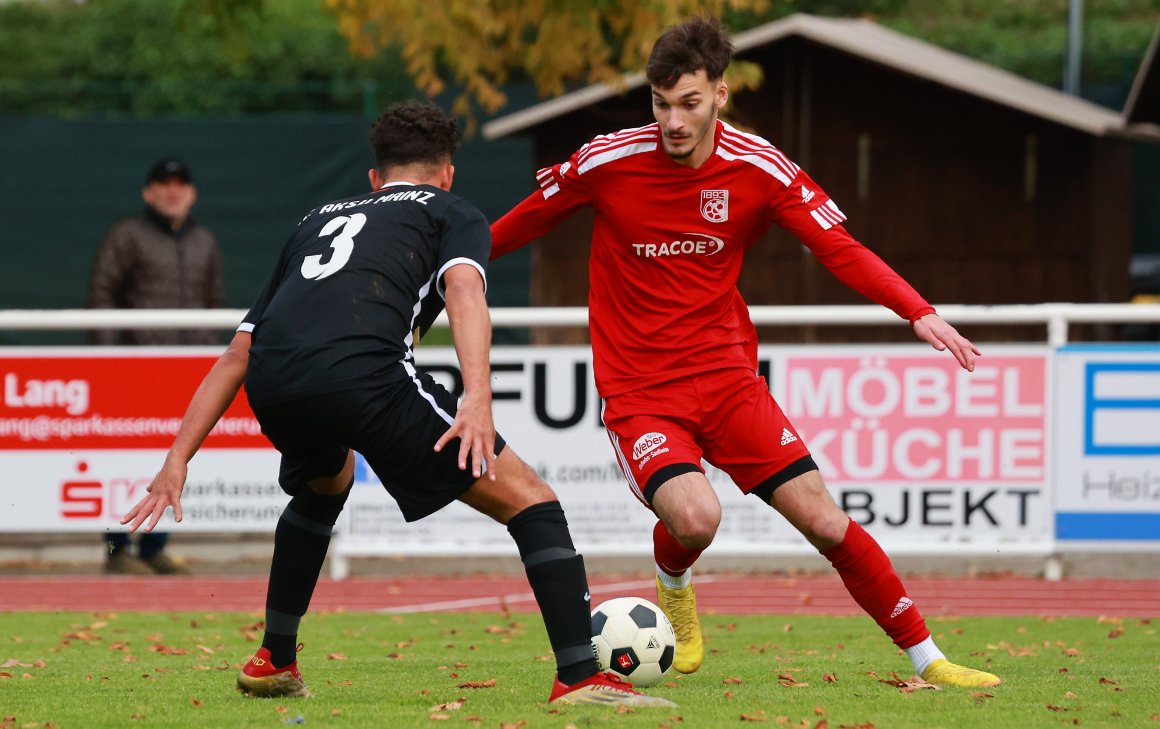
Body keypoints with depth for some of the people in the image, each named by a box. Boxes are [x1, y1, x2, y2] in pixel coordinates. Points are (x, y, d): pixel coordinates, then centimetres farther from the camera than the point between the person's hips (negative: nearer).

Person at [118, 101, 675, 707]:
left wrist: (177, 462, 33)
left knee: (324, 485, 40)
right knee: (527, 499, 5)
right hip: (362, 374, -5)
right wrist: (477, 399, -16)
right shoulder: (454, 213, 24)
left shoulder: (319, 220, 38)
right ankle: (580, 677, -8)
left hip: (270, 385, 6)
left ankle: (273, 660, 42)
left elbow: (236, 356, 34)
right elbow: (462, 288, -1)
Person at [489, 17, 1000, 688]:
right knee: (695, 516, -28)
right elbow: (523, 224, 8)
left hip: (728, 378, 2)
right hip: (639, 392, -2)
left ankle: (926, 658, 8)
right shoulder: (605, 163, -10)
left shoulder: (760, 169, -7)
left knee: (823, 519, -7)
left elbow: (841, 250, -6)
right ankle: (674, 589, 10)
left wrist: (920, 312, -20)